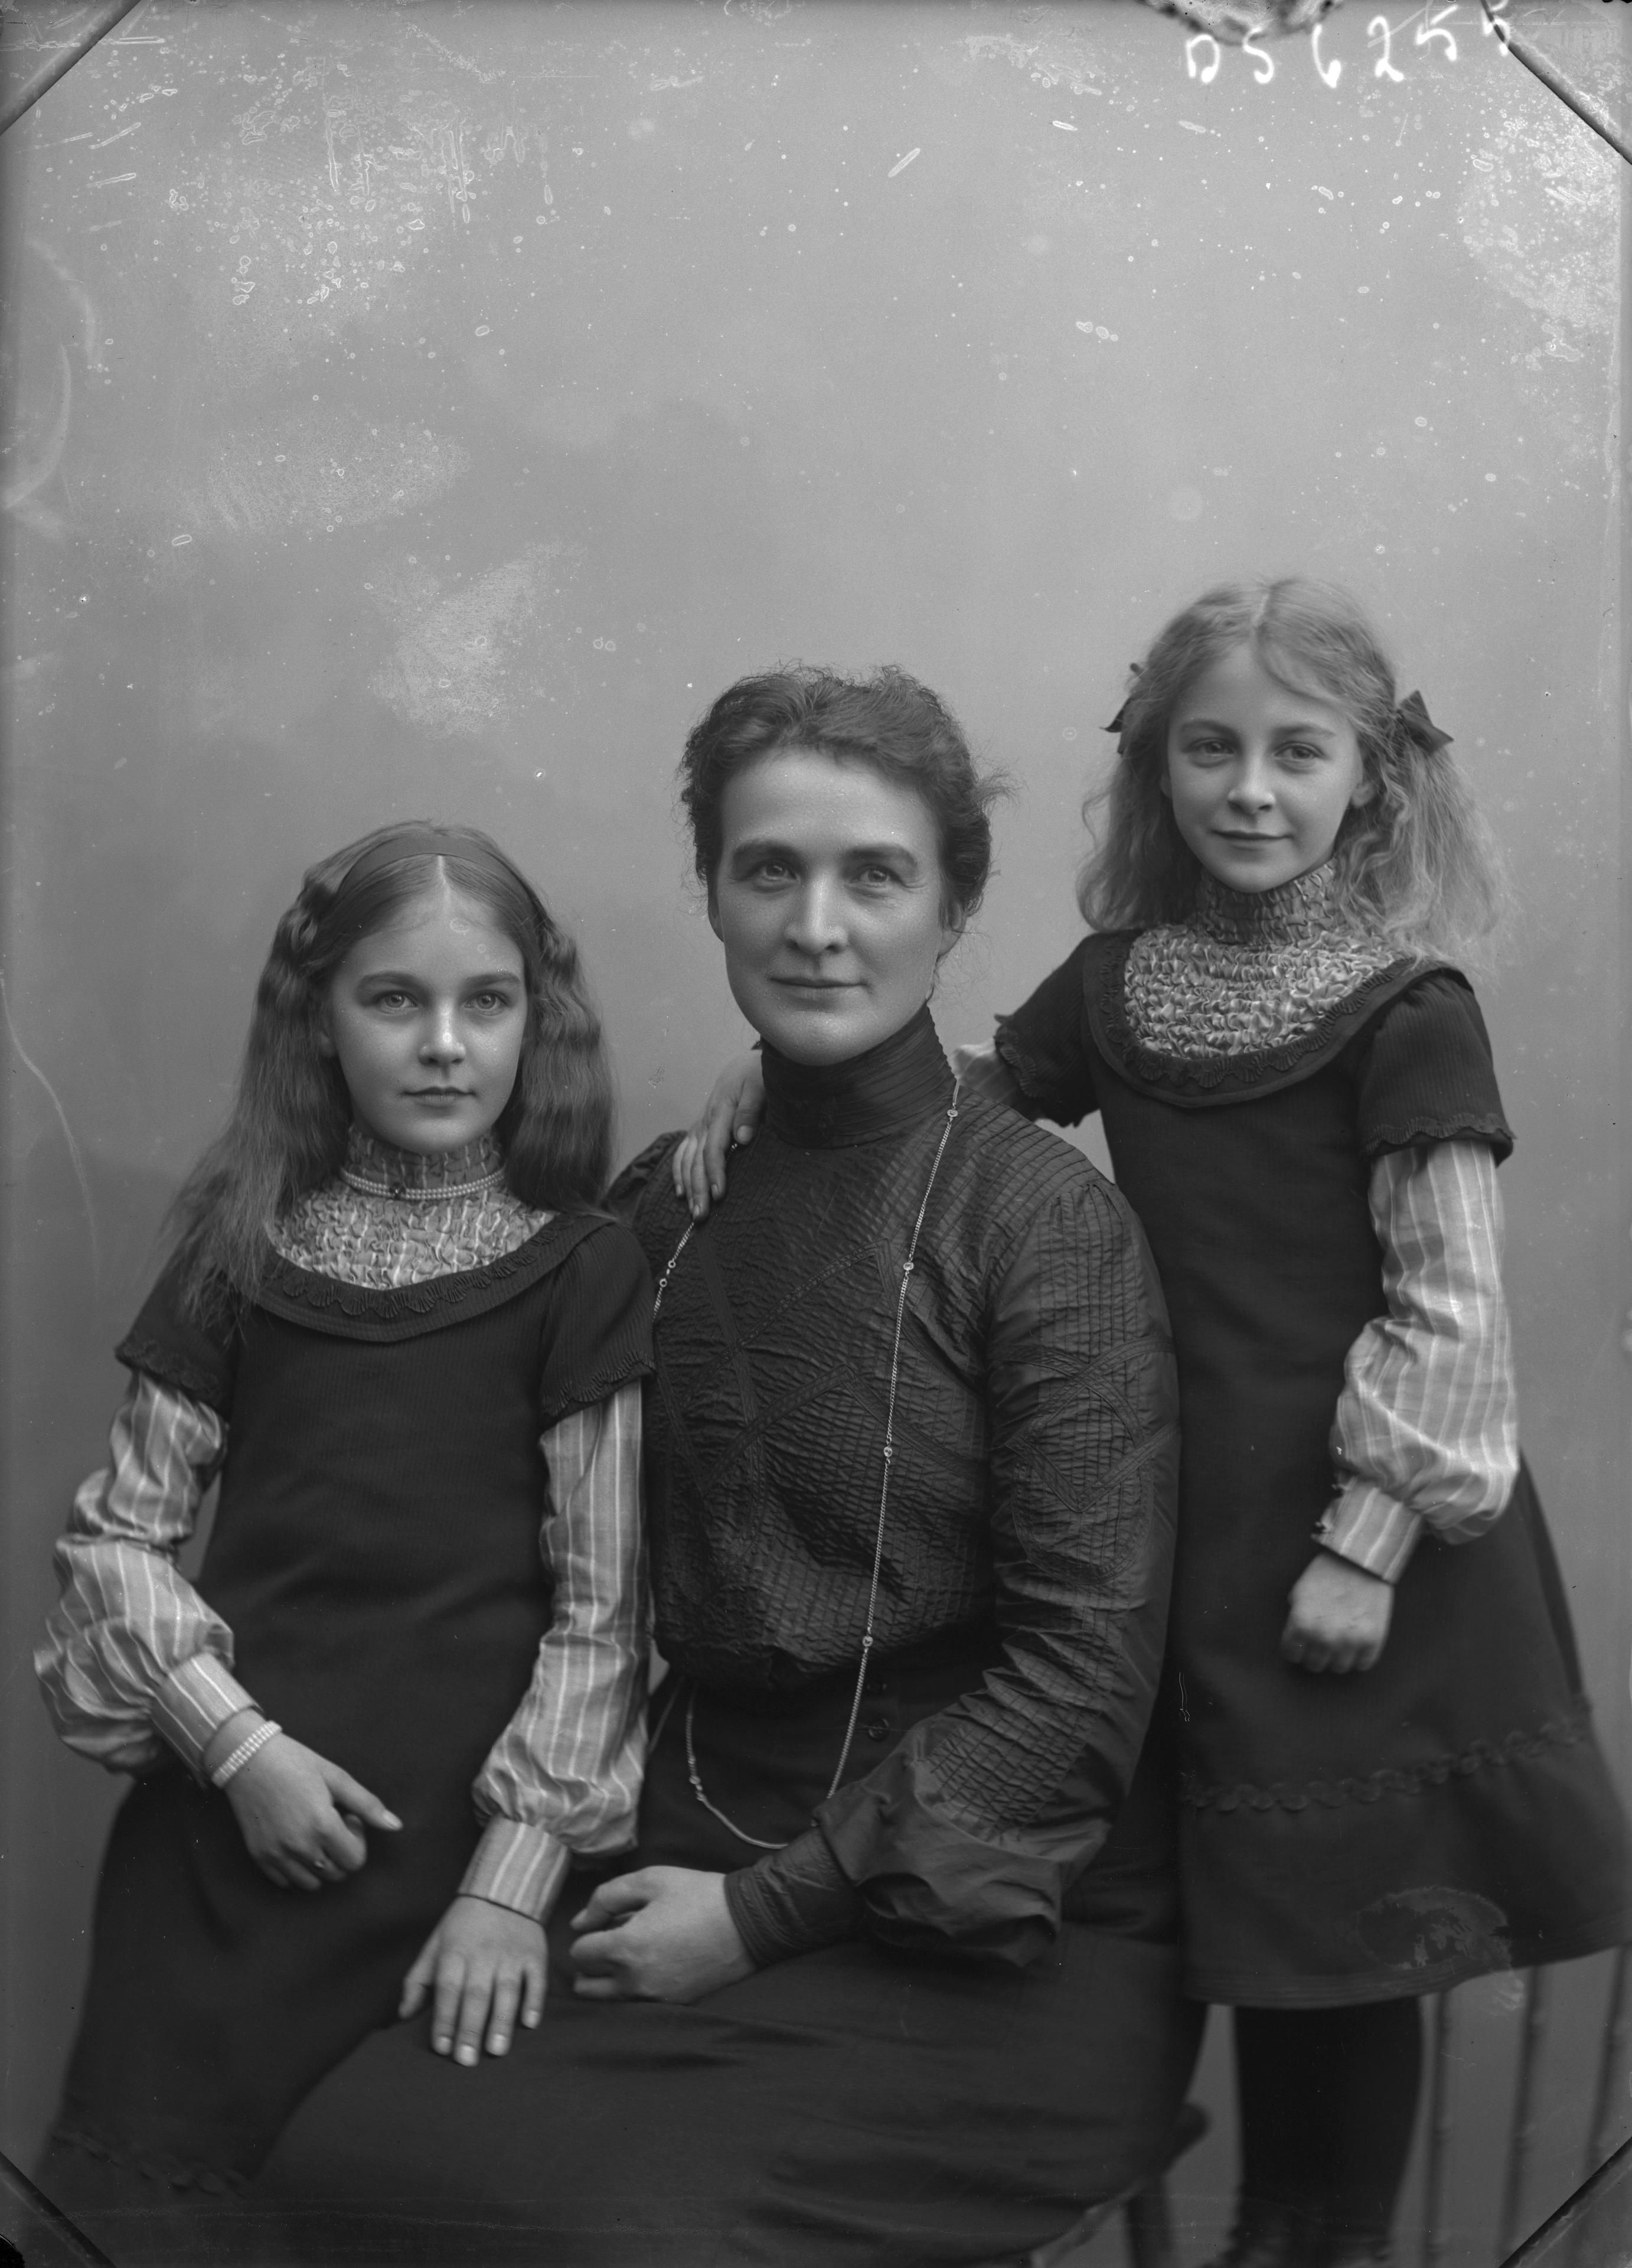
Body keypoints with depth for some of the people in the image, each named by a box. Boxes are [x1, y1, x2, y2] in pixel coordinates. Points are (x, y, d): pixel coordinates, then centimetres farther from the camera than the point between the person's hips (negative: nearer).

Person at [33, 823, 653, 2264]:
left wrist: (516, 1876, -8)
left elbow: (602, 1604, -3)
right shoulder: (241, 1248, 6)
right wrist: (236, 1739, -9)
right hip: (227, 1815, 2)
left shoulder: (581, 1271, -2)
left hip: (456, 1828, -2)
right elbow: (121, 1528, 5)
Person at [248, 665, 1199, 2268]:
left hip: (993, 1937, -4)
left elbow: (1086, 1664, -12)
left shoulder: (1046, 1219, -9)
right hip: (698, 1874, 4)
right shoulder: (659, 1204, 7)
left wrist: (770, 1910, -14)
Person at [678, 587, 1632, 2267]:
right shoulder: (1121, 984, 4)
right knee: (1254, 1912, 17)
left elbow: (1453, 1306, -13)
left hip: (1363, 1530, -4)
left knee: (1351, 1933, 8)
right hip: (1198, 1524, 5)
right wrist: (768, 1074, -7)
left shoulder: (1409, 1013, -11)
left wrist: (1365, 1543, -16)